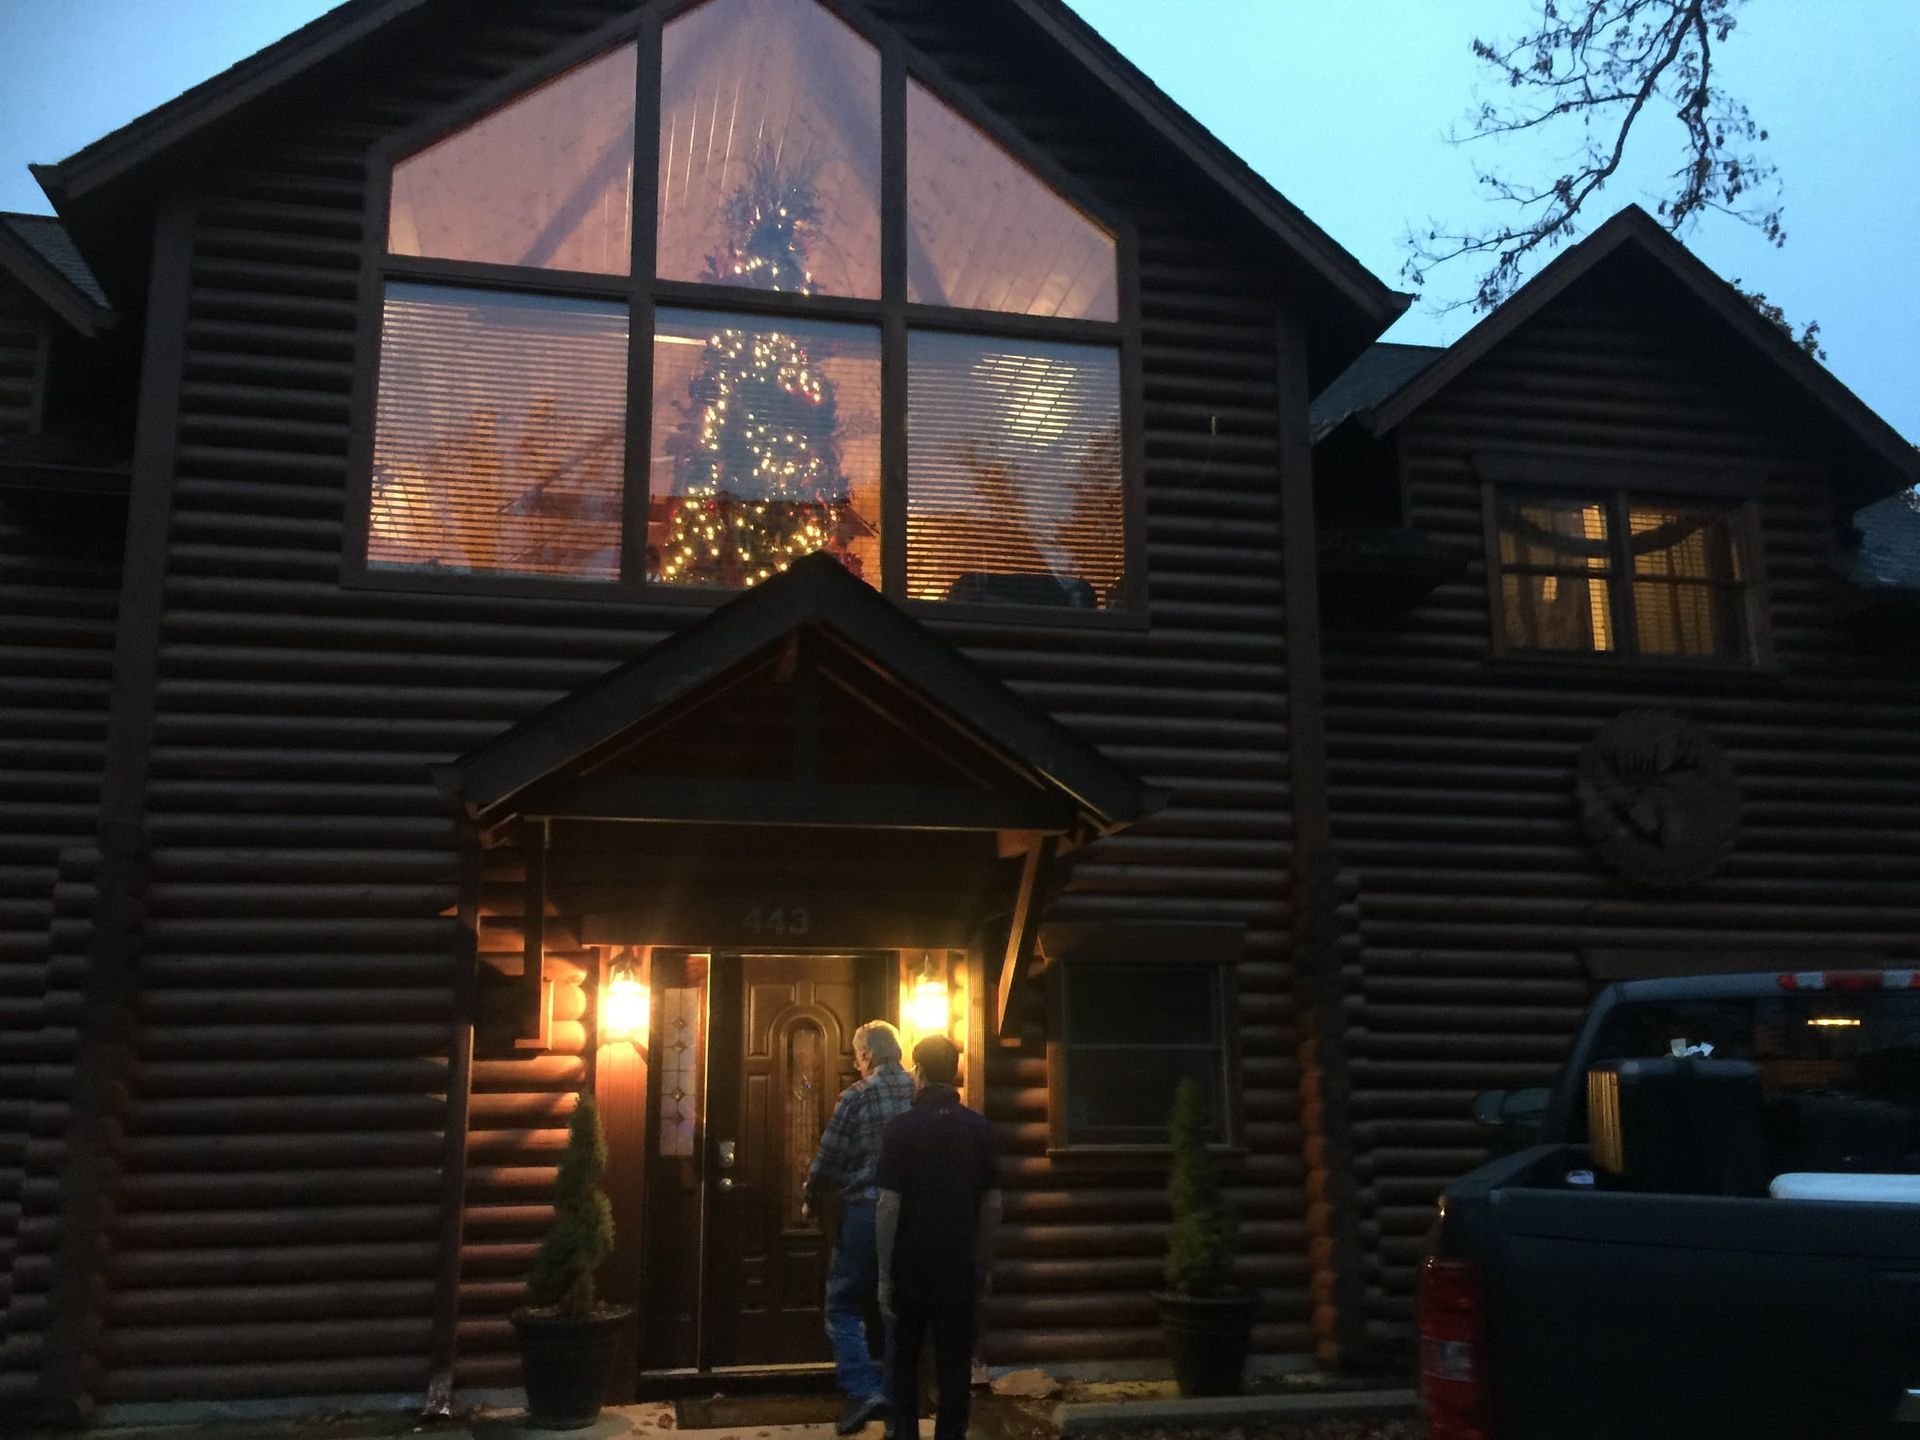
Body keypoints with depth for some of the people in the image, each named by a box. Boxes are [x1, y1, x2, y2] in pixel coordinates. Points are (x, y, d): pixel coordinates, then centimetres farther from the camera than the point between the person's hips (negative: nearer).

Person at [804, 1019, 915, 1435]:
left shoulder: (857, 1096, -10)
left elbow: (828, 1158, -6)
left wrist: (813, 1203, 10)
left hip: (865, 1212, -4)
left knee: (844, 1307, 6)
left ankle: (864, 1389, -8)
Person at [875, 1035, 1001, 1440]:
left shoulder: (903, 1128, -10)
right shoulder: (980, 1129, -1)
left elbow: (888, 1206, -12)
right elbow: (992, 1204, 2)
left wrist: (884, 1274, -7)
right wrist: (985, 1264, 13)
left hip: (911, 1265, -1)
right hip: (960, 1266, 1)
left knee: (903, 1356, 17)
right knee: (955, 1362, 8)